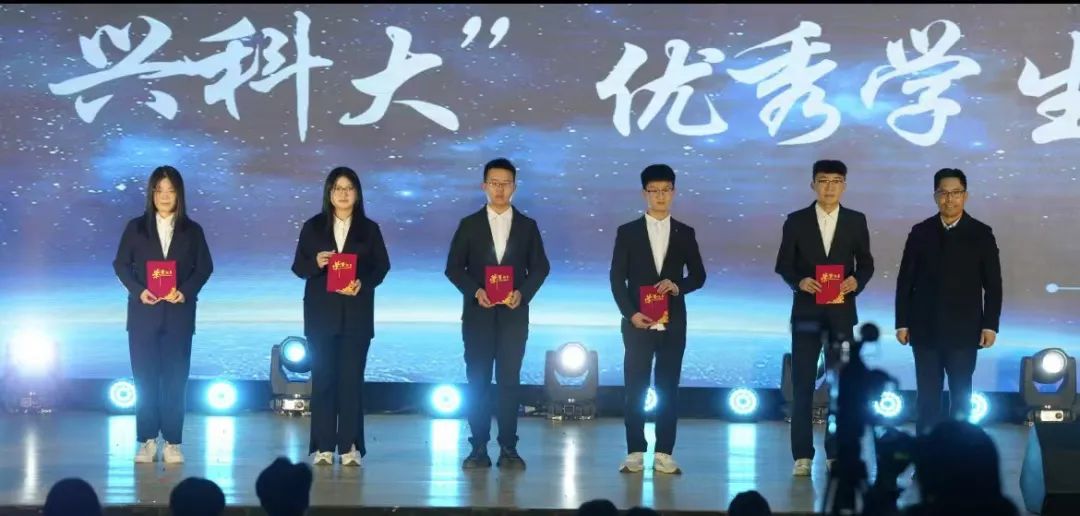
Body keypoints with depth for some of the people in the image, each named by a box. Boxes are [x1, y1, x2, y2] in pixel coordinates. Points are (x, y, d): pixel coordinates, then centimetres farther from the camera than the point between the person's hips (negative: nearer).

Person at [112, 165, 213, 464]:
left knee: (175, 378, 1)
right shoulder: (136, 227, 5)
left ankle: (173, 442, 5)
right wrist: (138, 290, -13)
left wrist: (186, 291, -13)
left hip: (178, 313, 0)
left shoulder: (192, 230, 6)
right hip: (144, 312, 0)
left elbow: (204, 267, 4)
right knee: (145, 378, 1)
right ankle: (147, 441, 6)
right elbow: (121, 264, 3)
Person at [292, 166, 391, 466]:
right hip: (322, 313, 0)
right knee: (323, 378, -1)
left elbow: (381, 266, 4)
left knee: (352, 378, -1)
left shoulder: (369, 229, 6)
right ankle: (323, 447, 2)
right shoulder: (313, 227, 6)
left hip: (356, 314, 0)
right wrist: (316, 263, -17)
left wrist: (363, 283, -14)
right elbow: (298, 267, 4)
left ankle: (350, 446, 2)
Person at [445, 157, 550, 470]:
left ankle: (508, 449, 2)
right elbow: (454, 267, 3)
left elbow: (540, 268, 7)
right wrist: (475, 291, -13)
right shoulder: (469, 225, 5)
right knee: (477, 380, 0)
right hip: (478, 313, 0)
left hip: (513, 313, 0)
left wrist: (522, 293, -10)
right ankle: (479, 448, 2)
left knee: (509, 381, 0)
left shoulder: (527, 226, 7)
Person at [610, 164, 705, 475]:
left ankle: (664, 454, 4)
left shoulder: (685, 234, 8)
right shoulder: (628, 232, 3)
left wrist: (677, 286, -12)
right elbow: (617, 279, 1)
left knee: (669, 388, 1)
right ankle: (635, 453, 3)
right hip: (637, 322, -1)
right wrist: (630, 313, -11)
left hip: (673, 323, 1)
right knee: (635, 388, -2)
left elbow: (698, 275, 8)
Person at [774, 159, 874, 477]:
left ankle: (836, 453, 11)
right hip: (806, 311, -1)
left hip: (841, 311, 1)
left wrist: (857, 281, -13)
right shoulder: (796, 221, 2)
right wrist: (800, 281, -17)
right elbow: (783, 265, 3)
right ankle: (802, 456, 2)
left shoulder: (856, 221, 5)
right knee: (802, 384, -1)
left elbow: (866, 263, 7)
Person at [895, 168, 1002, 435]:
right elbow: (905, 281, 5)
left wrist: (990, 325, -5)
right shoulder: (920, 232, 5)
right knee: (927, 398, 3)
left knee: (961, 397, 4)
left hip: (963, 331, -1)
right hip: (925, 330, 1)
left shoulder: (981, 234, 2)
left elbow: (993, 284, 1)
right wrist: (902, 323, 0)